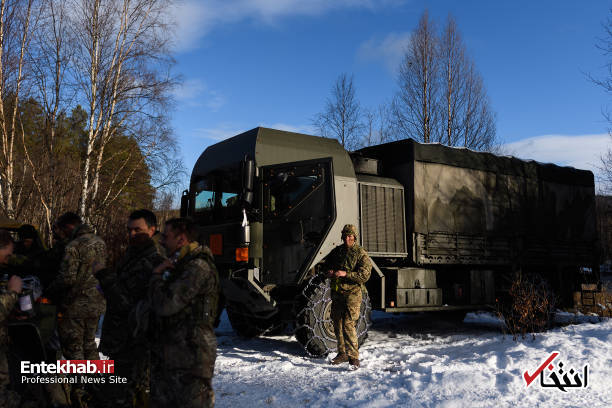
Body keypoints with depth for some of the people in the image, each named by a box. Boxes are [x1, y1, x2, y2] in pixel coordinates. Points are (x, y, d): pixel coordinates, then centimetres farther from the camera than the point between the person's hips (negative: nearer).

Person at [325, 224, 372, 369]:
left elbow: (365, 275, -14)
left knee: (348, 324, -15)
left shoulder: (361, 254, -5)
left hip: (352, 293, -6)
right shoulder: (337, 251, 12)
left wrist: (345, 274, -21)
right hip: (337, 292, 6)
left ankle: (354, 358, -10)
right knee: (337, 323, 13)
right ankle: (342, 353, 28)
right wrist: (329, 272, 3)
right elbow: (326, 265, 27)